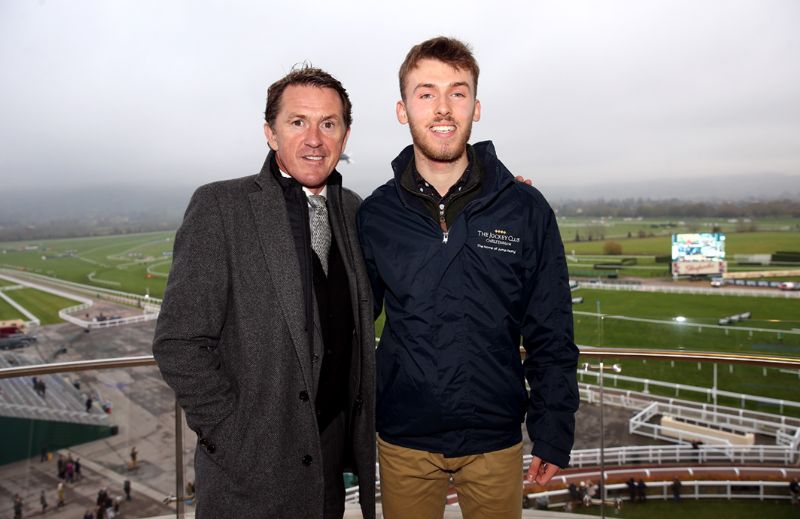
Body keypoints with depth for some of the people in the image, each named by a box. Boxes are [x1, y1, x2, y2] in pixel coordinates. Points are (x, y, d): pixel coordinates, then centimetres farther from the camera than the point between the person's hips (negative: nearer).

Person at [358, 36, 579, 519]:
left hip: (497, 442, 0)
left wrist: (554, 435, -1)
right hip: (403, 443, 1)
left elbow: (551, 337, -1)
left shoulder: (526, 209, -6)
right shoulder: (375, 215, -4)